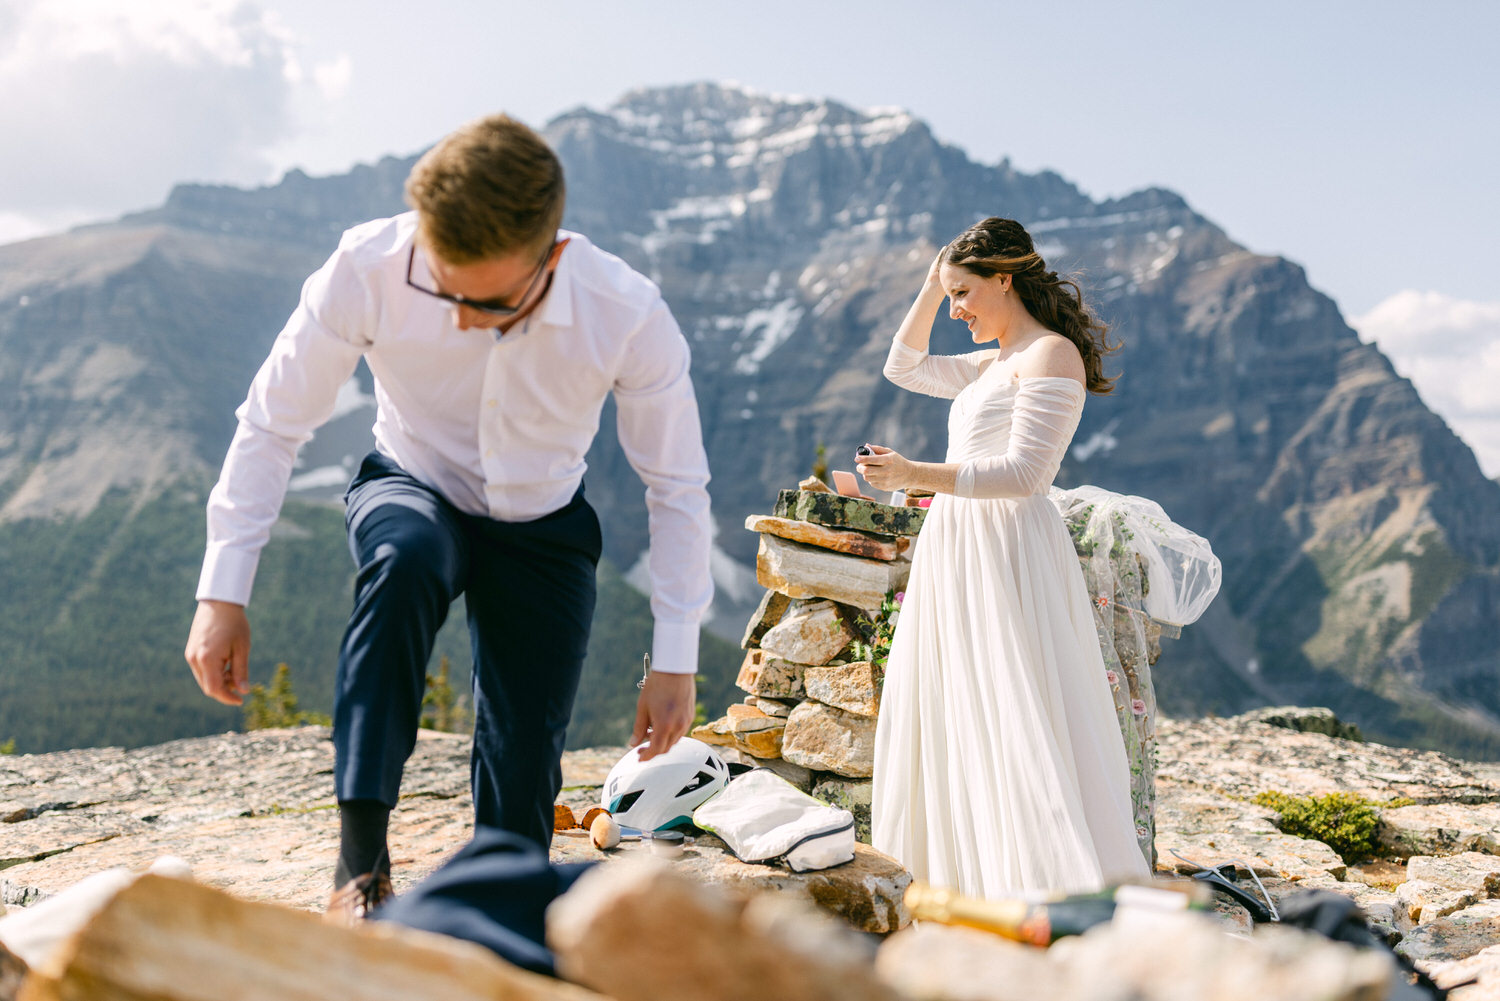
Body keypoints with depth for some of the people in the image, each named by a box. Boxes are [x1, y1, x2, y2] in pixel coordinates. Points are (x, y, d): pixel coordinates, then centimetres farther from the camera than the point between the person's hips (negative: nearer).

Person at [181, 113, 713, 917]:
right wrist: (223, 593, -17)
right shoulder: (367, 270, -30)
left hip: (542, 527, 1)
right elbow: (271, 426, -15)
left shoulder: (628, 317, -28)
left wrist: (674, 660, -12)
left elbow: (677, 488, -13)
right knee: (404, 559, -39)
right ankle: (360, 864, -31)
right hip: (413, 492, -1)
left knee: (524, 770, -6)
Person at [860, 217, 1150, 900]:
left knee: (1014, 726, -13)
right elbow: (903, 367, 30)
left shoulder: (1051, 354, -9)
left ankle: (1061, 887, -11)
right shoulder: (993, 364, 19)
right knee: (951, 717, 11)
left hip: (1006, 551, -10)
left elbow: (1025, 472, -18)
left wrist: (918, 475, -22)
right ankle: (961, 879, 18)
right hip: (958, 550, 10)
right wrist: (932, 284, 19)